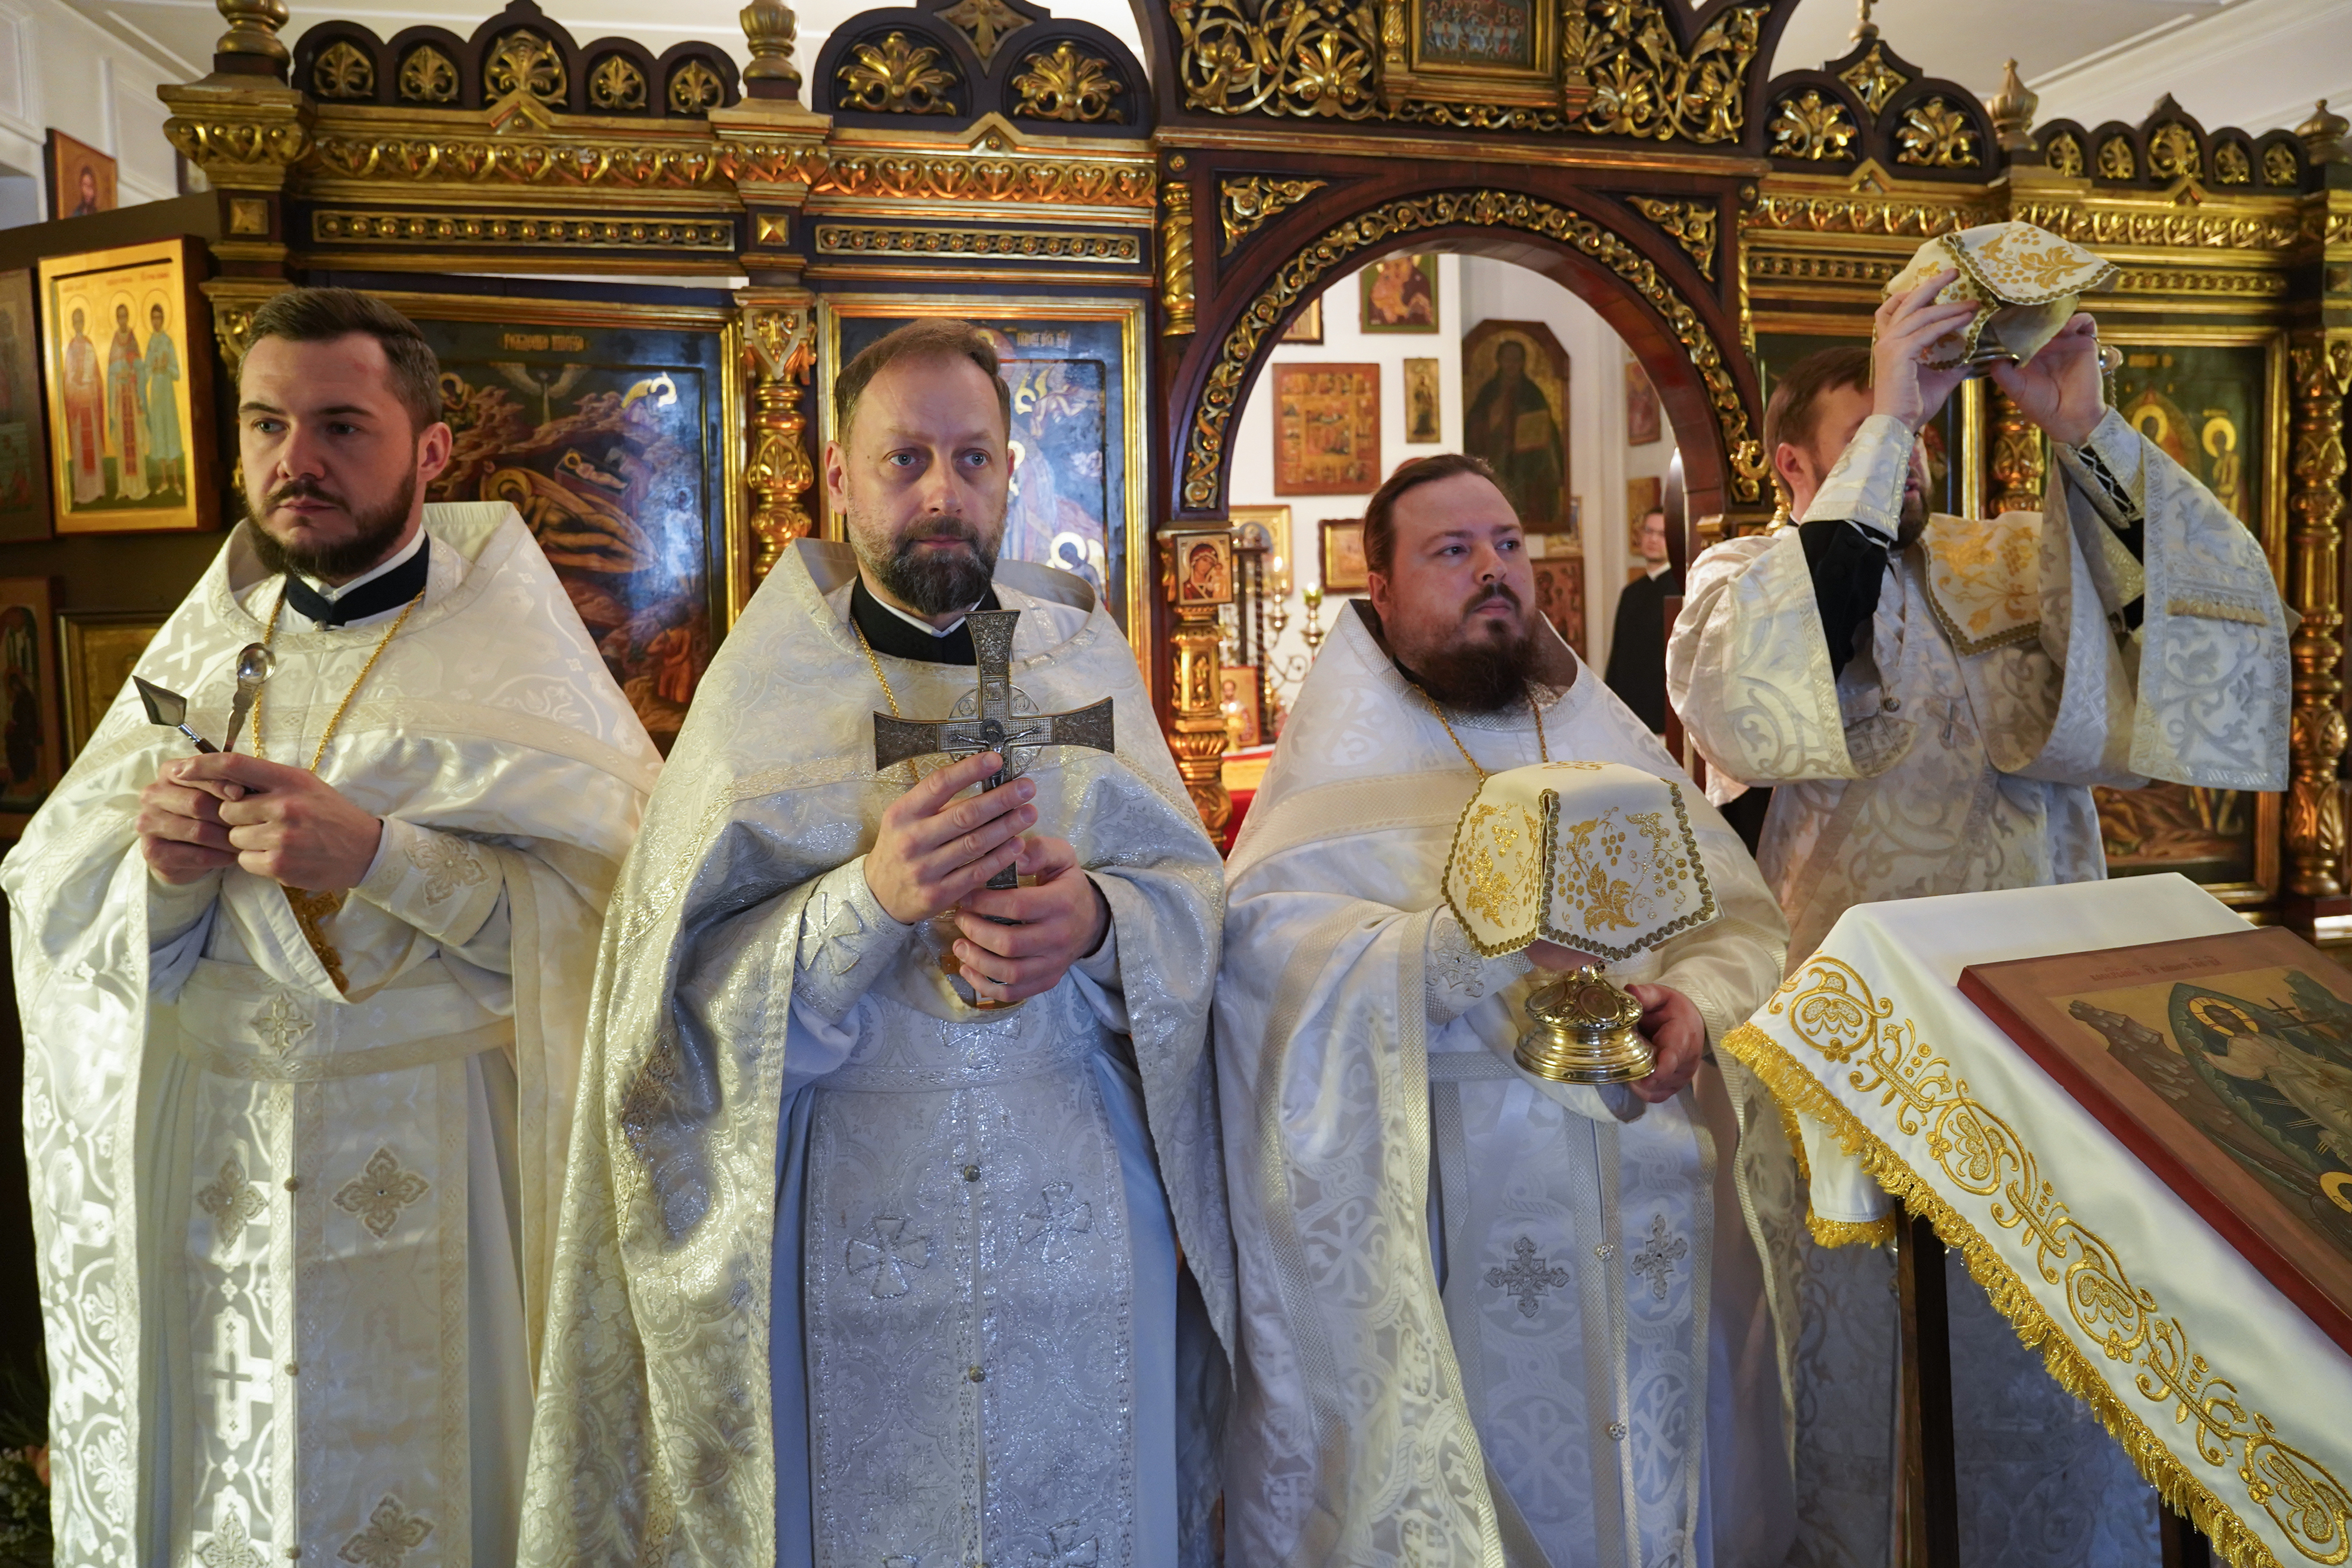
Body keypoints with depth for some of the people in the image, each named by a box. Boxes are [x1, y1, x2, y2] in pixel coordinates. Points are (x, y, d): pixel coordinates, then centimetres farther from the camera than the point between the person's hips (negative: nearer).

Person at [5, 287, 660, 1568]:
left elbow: (616, 896, -17)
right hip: (196, 1159, 4)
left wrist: (379, 855, -25)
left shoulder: (509, 645, -6)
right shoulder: (202, 640, 8)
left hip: (435, 1162, -4)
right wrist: (159, 867, -15)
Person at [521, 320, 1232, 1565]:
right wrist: (870, 897, -26)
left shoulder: (1084, 657, 4)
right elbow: (695, 985, -9)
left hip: (1086, 1225, 2)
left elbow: (1193, 900, 0)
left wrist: (1096, 924, -21)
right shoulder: (765, 685, -2)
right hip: (853, 1241, -1)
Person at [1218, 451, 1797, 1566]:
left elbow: (1743, 913, 8)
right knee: (1499, 1468, 5)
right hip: (1462, 1208, -4)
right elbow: (1271, 953, -18)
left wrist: (1700, 1001, -12)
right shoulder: (1347, 753, -3)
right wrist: (1476, 940, -29)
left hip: (1652, 1208, 4)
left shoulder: (1607, 735, 11)